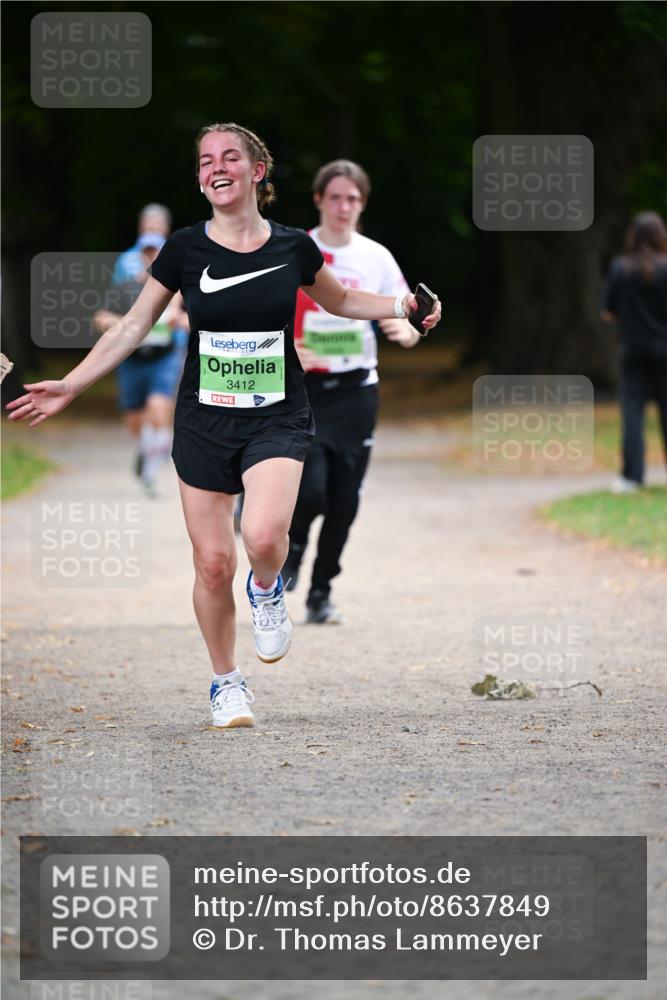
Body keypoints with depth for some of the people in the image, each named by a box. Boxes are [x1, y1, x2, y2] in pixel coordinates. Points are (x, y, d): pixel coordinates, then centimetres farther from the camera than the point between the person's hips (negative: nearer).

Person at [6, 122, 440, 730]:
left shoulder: (293, 247, -1)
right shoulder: (185, 249, -3)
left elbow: (339, 300, 19)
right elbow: (133, 327, 6)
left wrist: (401, 305, 4)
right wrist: (69, 387, 2)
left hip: (278, 418, -1)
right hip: (204, 422, 1)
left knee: (264, 534, -26)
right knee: (213, 563, -2)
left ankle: (267, 588, 10)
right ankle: (226, 683, 19)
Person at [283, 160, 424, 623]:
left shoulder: (376, 258, 5)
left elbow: (408, 329, 6)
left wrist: (404, 331, -18)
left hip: (356, 389, 3)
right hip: (303, 389, -3)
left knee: (344, 502, 1)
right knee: (310, 492, -17)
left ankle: (321, 594, 18)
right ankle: (294, 545, 18)